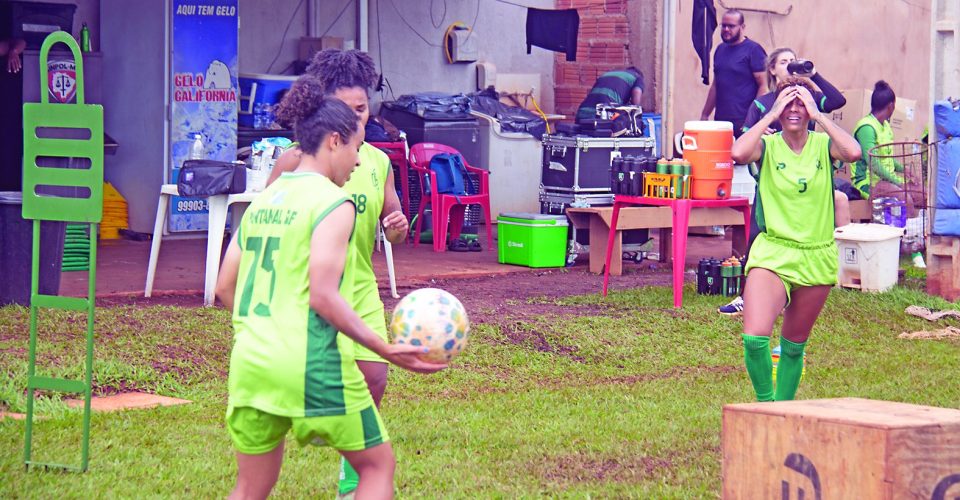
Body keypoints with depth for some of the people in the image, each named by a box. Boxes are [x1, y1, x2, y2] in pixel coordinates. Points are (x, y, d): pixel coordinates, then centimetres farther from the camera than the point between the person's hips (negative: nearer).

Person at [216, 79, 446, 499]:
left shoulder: (262, 199, 13)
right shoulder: (333, 202, -8)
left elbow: (225, 287, 15)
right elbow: (323, 296, -17)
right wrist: (386, 350, -15)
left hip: (250, 365, 7)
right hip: (313, 366, -7)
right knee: (378, 464, 11)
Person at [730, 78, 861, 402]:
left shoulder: (823, 145, 0)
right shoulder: (767, 146, -3)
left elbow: (853, 152, -21)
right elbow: (739, 153, -25)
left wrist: (818, 116, -13)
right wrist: (771, 115, -15)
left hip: (817, 258, 2)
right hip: (772, 253, -2)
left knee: (794, 345, 13)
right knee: (755, 337, -20)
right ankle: (765, 404, -1)